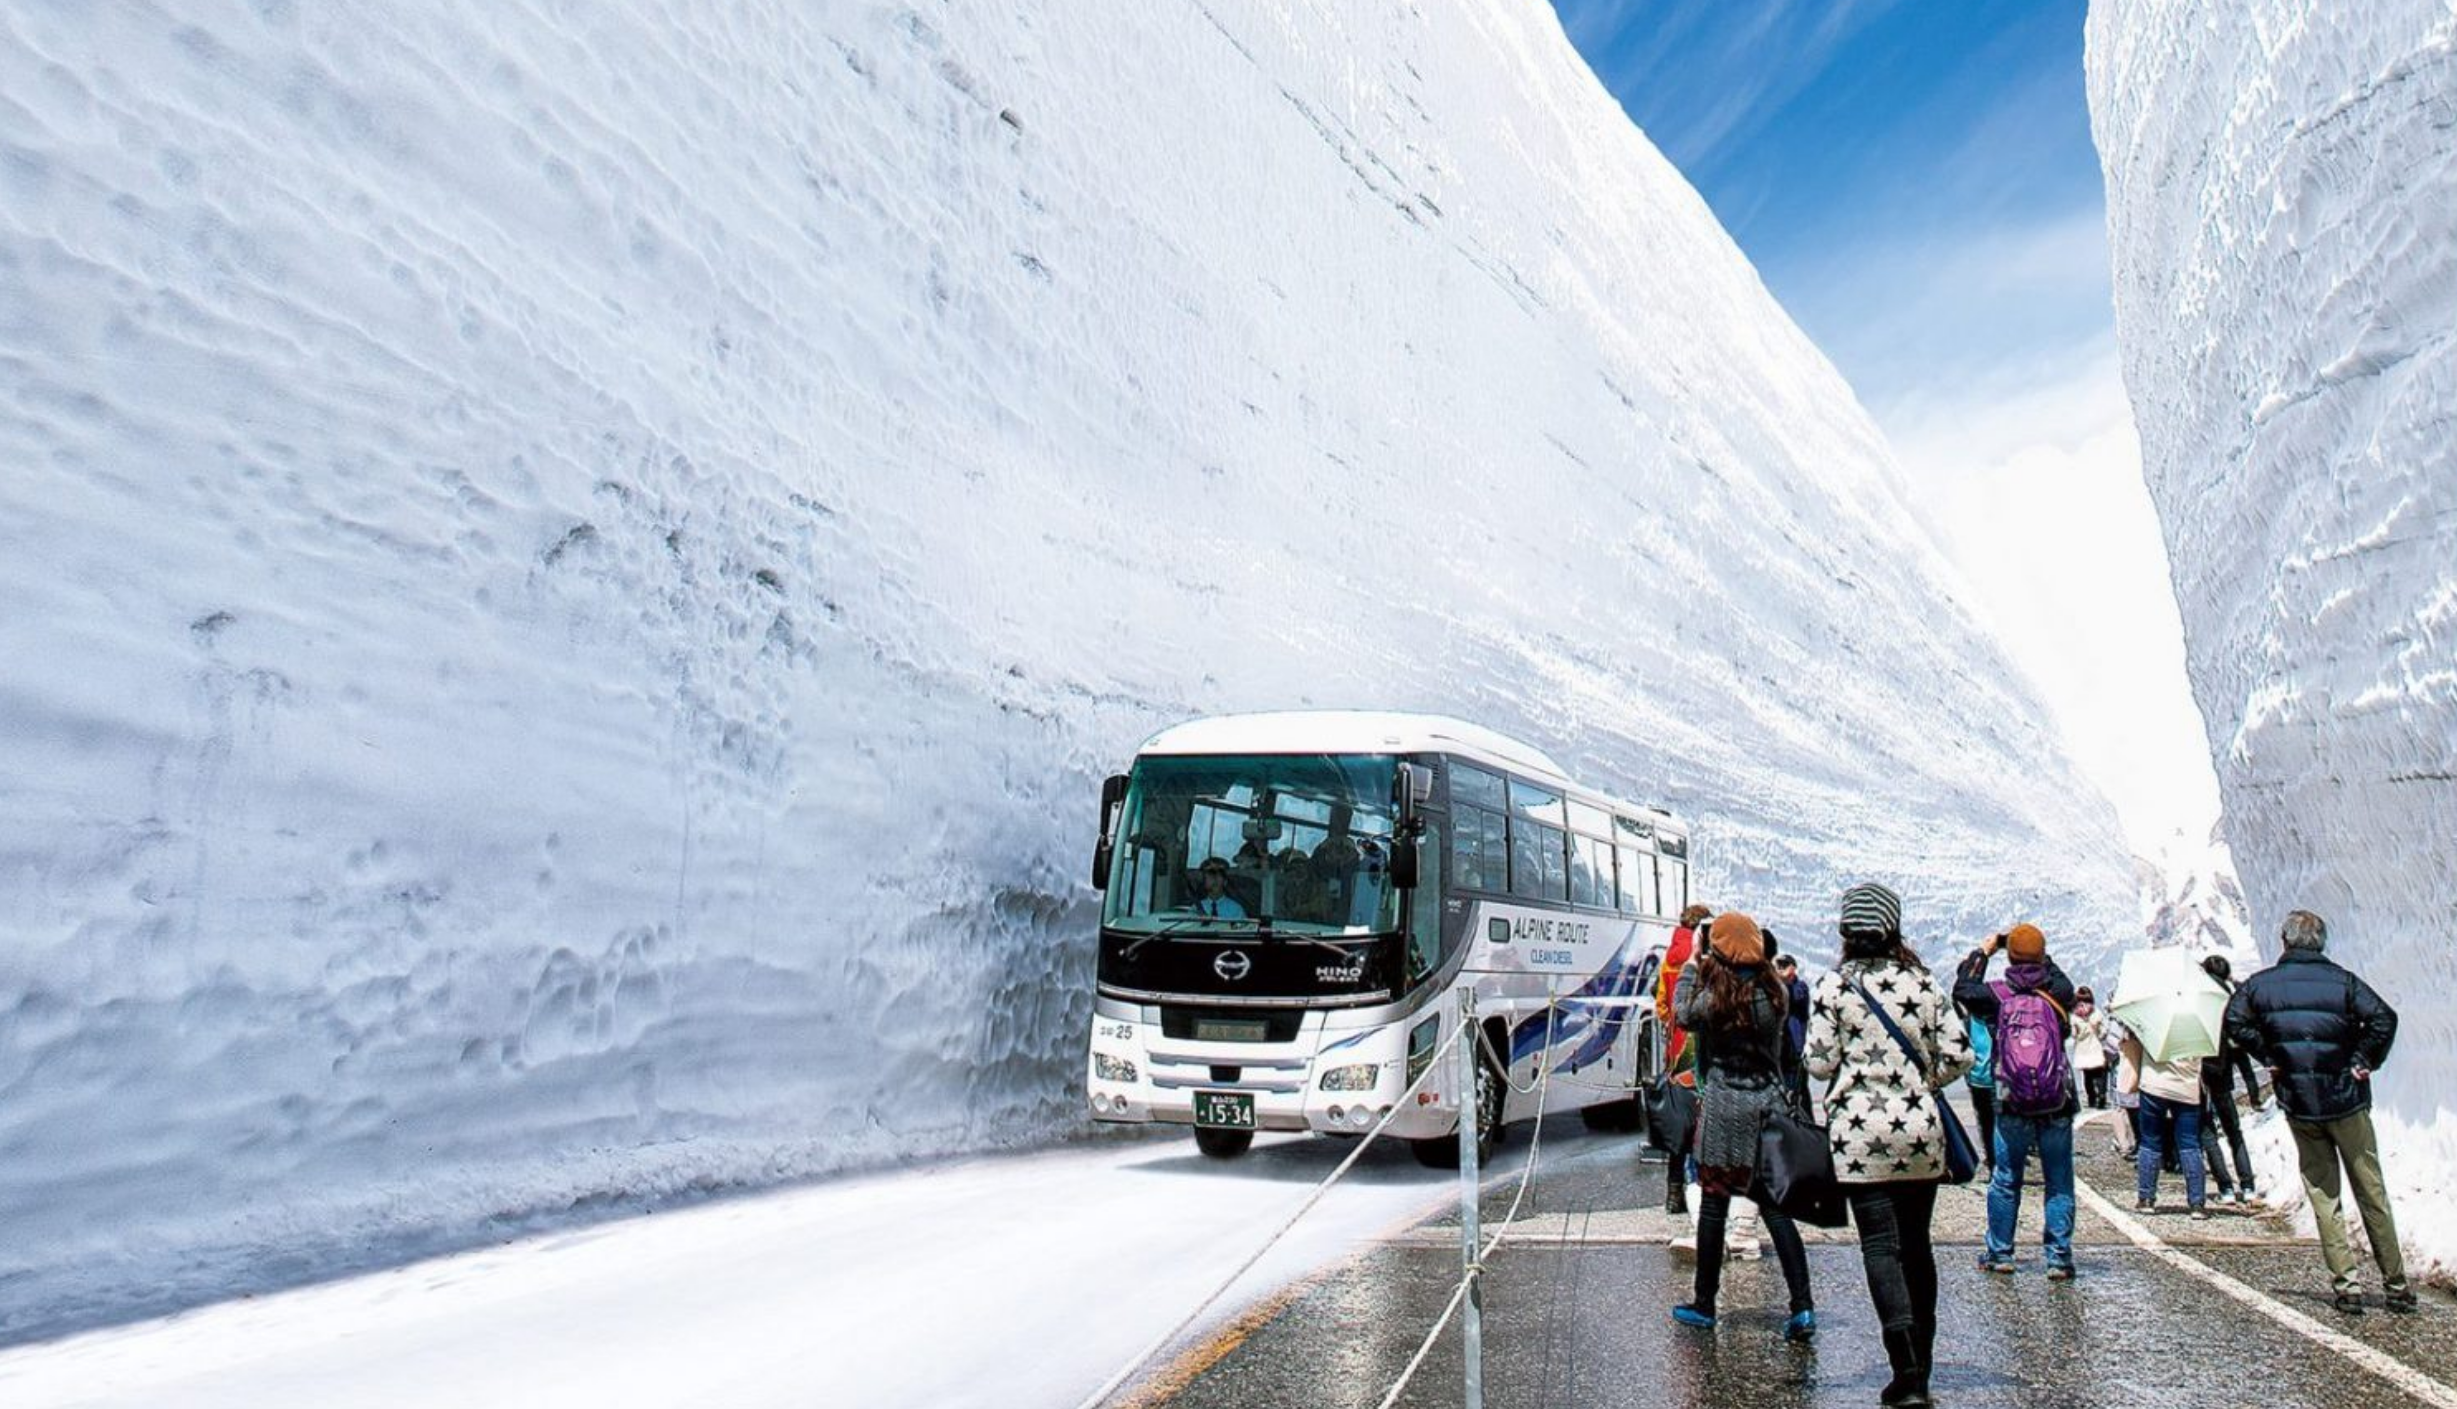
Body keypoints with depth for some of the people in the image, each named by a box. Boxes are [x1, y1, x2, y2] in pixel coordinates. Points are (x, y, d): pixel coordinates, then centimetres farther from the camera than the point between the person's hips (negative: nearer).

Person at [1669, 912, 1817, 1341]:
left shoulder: (1714, 994, -12)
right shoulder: (1775, 992, 0)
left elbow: (1683, 1016, 4)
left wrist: (1691, 970, 15)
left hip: (1723, 1105, -4)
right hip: (1769, 1104, 4)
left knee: (1713, 1203, 5)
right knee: (1776, 1206, 8)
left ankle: (1703, 1304, 15)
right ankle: (1802, 1306, 2)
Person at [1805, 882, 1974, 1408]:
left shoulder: (1834, 985, -7)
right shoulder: (1923, 981, 2)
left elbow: (1819, 1064, -8)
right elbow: (1958, 1055, 0)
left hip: (1859, 1131, -3)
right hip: (1920, 1129, 4)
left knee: (1879, 1245, -2)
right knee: (1916, 1242, 15)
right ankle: (1922, 1361, 25)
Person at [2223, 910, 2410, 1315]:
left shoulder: (2260, 984, -2)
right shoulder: (2342, 981, -6)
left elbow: (2235, 1021, -8)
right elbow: (2383, 1018, -18)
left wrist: (2269, 1056, 2)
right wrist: (2365, 1061, -7)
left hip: (2298, 1104, 1)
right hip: (2346, 1100, -1)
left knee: (2323, 1196, 9)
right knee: (2371, 1192, 10)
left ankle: (2345, 1285, 6)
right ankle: (2396, 1284, 17)